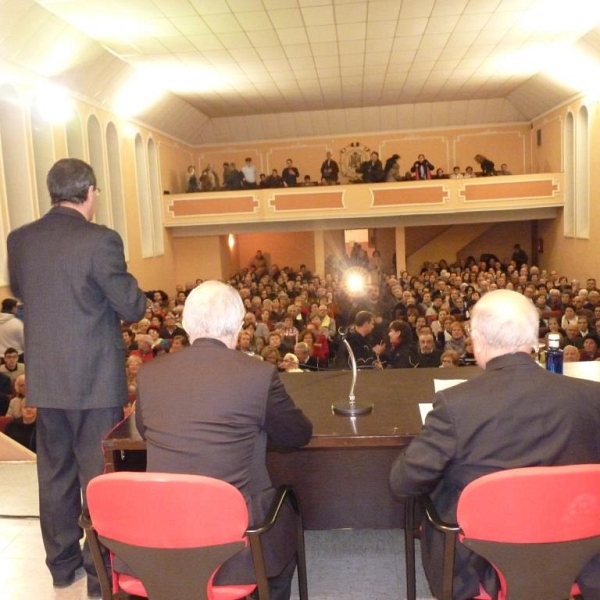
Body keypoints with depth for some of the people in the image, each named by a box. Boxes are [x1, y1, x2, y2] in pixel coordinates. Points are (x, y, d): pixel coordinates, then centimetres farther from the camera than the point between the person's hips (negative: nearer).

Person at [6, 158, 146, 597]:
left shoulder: (20, 240, 0)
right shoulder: (100, 239, -17)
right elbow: (133, 308, -12)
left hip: (44, 378, 6)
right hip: (95, 378, -5)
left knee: (55, 471, 18)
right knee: (98, 475, 7)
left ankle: (61, 562, 32)